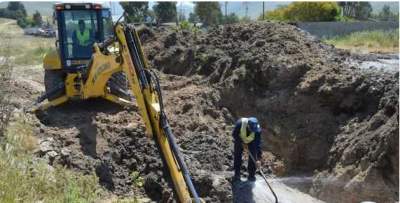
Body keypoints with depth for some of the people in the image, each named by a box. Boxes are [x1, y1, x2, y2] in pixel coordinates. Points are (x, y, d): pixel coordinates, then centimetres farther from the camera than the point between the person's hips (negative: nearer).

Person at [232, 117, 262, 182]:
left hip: (252, 141, 0)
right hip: (240, 140, 0)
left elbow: (258, 144, -34)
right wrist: (242, 142, -28)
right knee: (237, 155, -3)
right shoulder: (240, 123, -39)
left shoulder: (257, 130, -37)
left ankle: (251, 175, 7)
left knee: (253, 156, -7)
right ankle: (237, 175, 10)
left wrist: (258, 159, -37)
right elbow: (234, 134, -22)